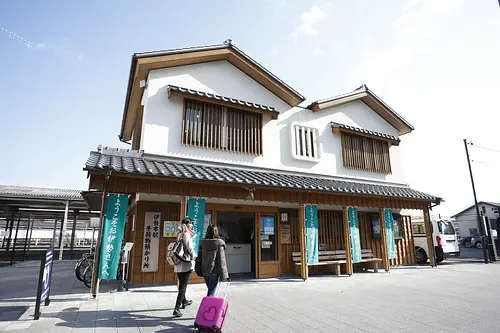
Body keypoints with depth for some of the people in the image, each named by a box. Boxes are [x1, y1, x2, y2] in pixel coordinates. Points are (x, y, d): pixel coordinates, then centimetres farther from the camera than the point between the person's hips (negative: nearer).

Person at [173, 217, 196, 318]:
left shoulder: (180, 234, 10)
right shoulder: (187, 234, -14)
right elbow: (190, 247, -17)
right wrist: (193, 257, 0)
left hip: (178, 264, 8)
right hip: (186, 263, -8)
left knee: (182, 285, 23)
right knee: (183, 287, -3)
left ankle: (184, 302, 42)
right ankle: (177, 309, -4)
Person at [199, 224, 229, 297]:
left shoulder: (202, 243, -1)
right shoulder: (219, 244, -14)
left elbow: (200, 255, 7)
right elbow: (221, 260, -13)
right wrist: (224, 275, -8)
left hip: (205, 271, 5)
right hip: (214, 271, -5)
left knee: (210, 290, 22)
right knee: (211, 293, 2)